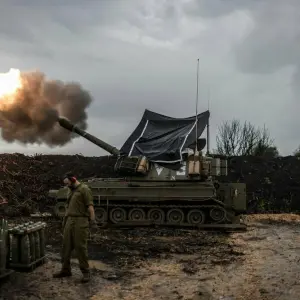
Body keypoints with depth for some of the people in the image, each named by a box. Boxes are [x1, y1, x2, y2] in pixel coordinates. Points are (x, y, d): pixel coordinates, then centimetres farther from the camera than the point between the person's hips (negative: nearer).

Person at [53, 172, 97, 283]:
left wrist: (92, 220, -21)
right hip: (70, 221, 8)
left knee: (80, 247, -7)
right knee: (66, 246, 9)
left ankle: (85, 272, 3)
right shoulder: (70, 191, 18)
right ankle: (65, 270, 20)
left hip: (81, 221, -8)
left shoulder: (84, 189, -7)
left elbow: (90, 206, -14)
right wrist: (64, 220, 23)